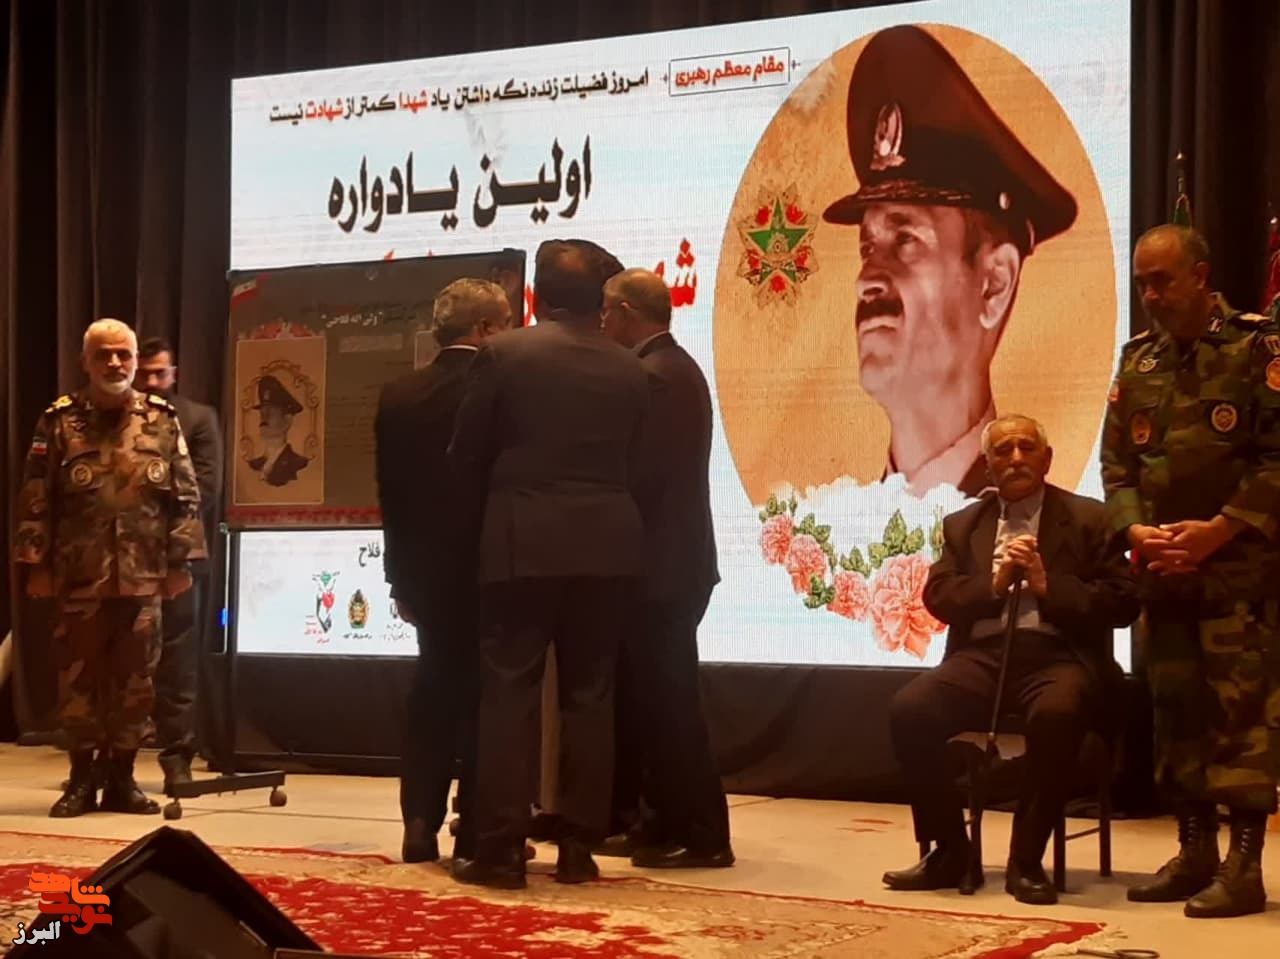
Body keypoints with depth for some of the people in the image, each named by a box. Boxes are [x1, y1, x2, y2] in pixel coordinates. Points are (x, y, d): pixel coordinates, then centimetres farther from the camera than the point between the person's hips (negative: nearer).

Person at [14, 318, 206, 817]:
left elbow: (186, 497, 6)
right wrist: (36, 564, -4)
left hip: (143, 576, 1)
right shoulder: (60, 421, 2)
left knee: (134, 679, 6)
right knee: (77, 678, 4)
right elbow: (35, 499, 1)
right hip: (79, 575, -1)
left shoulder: (163, 420, 6)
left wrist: (181, 561, 0)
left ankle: (121, 777, 17)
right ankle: (82, 778, 16)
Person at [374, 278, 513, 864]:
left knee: (434, 693, 13)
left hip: (427, 570, 4)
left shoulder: (397, 397, 2)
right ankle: (478, 833, 3)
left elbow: (390, 495, 5)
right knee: (485, 697, 4)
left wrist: (401, 577, 12)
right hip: (491, 568, -4)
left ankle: (421, 828, 10)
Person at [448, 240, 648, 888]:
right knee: (589, 695, 7)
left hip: (524, 544, -3)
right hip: (606, 546, 3)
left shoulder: (503, 354, -3)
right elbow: (633, 461, 9)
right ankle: (578, 846, 8)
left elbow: (466, 455, 2)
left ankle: (501, 848, -2)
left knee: (509, 694, 0)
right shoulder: (629, 370, 6)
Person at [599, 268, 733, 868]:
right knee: (659, 699, 15)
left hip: (658, 565, -10)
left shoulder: (652, 376, -16)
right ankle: (672, 823, 21)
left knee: (666, 702, -5)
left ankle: (703, 836, -1)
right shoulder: (678, 367, 16)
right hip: (675, 560, 10)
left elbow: (639, 474, -22)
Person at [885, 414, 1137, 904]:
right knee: (909, 709, -25)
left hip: (1057, 654, -3)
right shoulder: (963, 524, 20)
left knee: (1056, 715, -38)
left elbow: (1123, 603, 1)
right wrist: (993, 583, -8)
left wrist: (1048, 585, -10)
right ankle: (948, 850, -8)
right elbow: (937, 597, 9)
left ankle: (1027, 860, -21)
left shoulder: (1089, 518, 10)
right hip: (983, 654, 3)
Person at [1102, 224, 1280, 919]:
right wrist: (1135, 531, -6)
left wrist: (1218, 530, -17)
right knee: (1176, 708, 9)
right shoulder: (1137, 361, 12)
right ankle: (1194, 853, 18)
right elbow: (1116, 463, 12)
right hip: (1163, 571, 6)